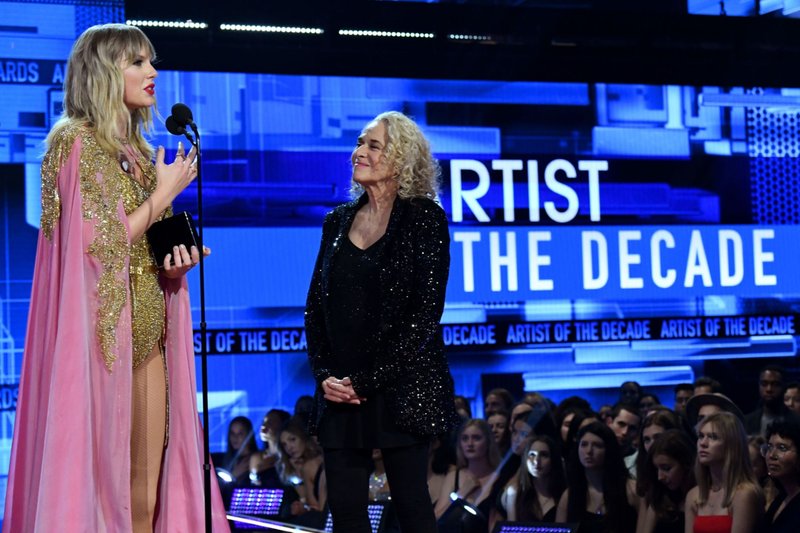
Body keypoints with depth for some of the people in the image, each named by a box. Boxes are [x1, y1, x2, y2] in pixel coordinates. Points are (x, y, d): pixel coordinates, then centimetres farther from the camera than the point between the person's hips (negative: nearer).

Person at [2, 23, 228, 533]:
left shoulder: (138, 153, 16)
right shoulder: (78, 144, -7)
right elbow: (101, 247, -15)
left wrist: (175, 259, 3)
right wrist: (165, 193, -8)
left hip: (148, 331, 8)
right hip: (102, 332, -7)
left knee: (147, 489, 4)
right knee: (99, 479, -5)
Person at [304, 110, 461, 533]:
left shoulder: (424, 217, -4)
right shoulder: (338, 221, 12)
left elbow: (425, 311, -11)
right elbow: (316, 305, 12)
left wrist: (368, 380, -13)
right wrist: (324, 374, -3)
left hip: (401, 387, -5)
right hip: (342, 392, 5)